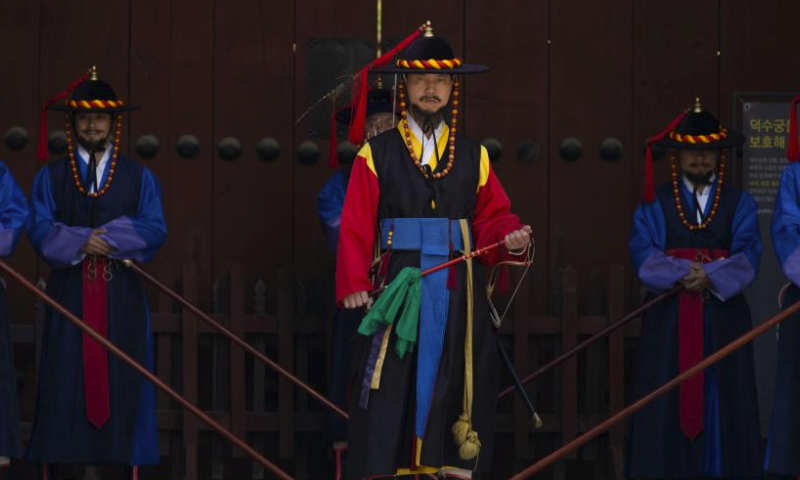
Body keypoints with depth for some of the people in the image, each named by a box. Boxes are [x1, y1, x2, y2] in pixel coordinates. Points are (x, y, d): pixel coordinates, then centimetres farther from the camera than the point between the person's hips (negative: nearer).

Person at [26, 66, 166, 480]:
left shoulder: (139, 178, 9)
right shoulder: (50, 177, 7)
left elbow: (154, 231, -1)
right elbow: (40, 231, -2)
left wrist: (102, 239, -11)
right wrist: (82, 243, -16)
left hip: (121, 295, 1)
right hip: (68, 291, 0)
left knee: (120, 379, 0)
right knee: (66, 379, -3)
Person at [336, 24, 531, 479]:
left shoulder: (474, 156, 11)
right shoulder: (376, 154, 3)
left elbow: (491, 218, 11)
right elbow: (356, 226, -2)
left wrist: (509, 237, -11)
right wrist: (354, 284, -12)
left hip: (458, 286, 2)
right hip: (397, 281, -2)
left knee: (455, 379, 3)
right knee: (390, 378, -5)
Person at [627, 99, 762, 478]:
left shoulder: (739, 203, 9)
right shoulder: (656, 204, 7)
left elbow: (747, 256, -3)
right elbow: (644, 254, -5)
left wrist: (711, 276, -19)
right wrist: (682, 273, -19)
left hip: (723, 313, 1)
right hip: (669, 317, -1)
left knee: (722, 399, 0)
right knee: (668, 400, -3)